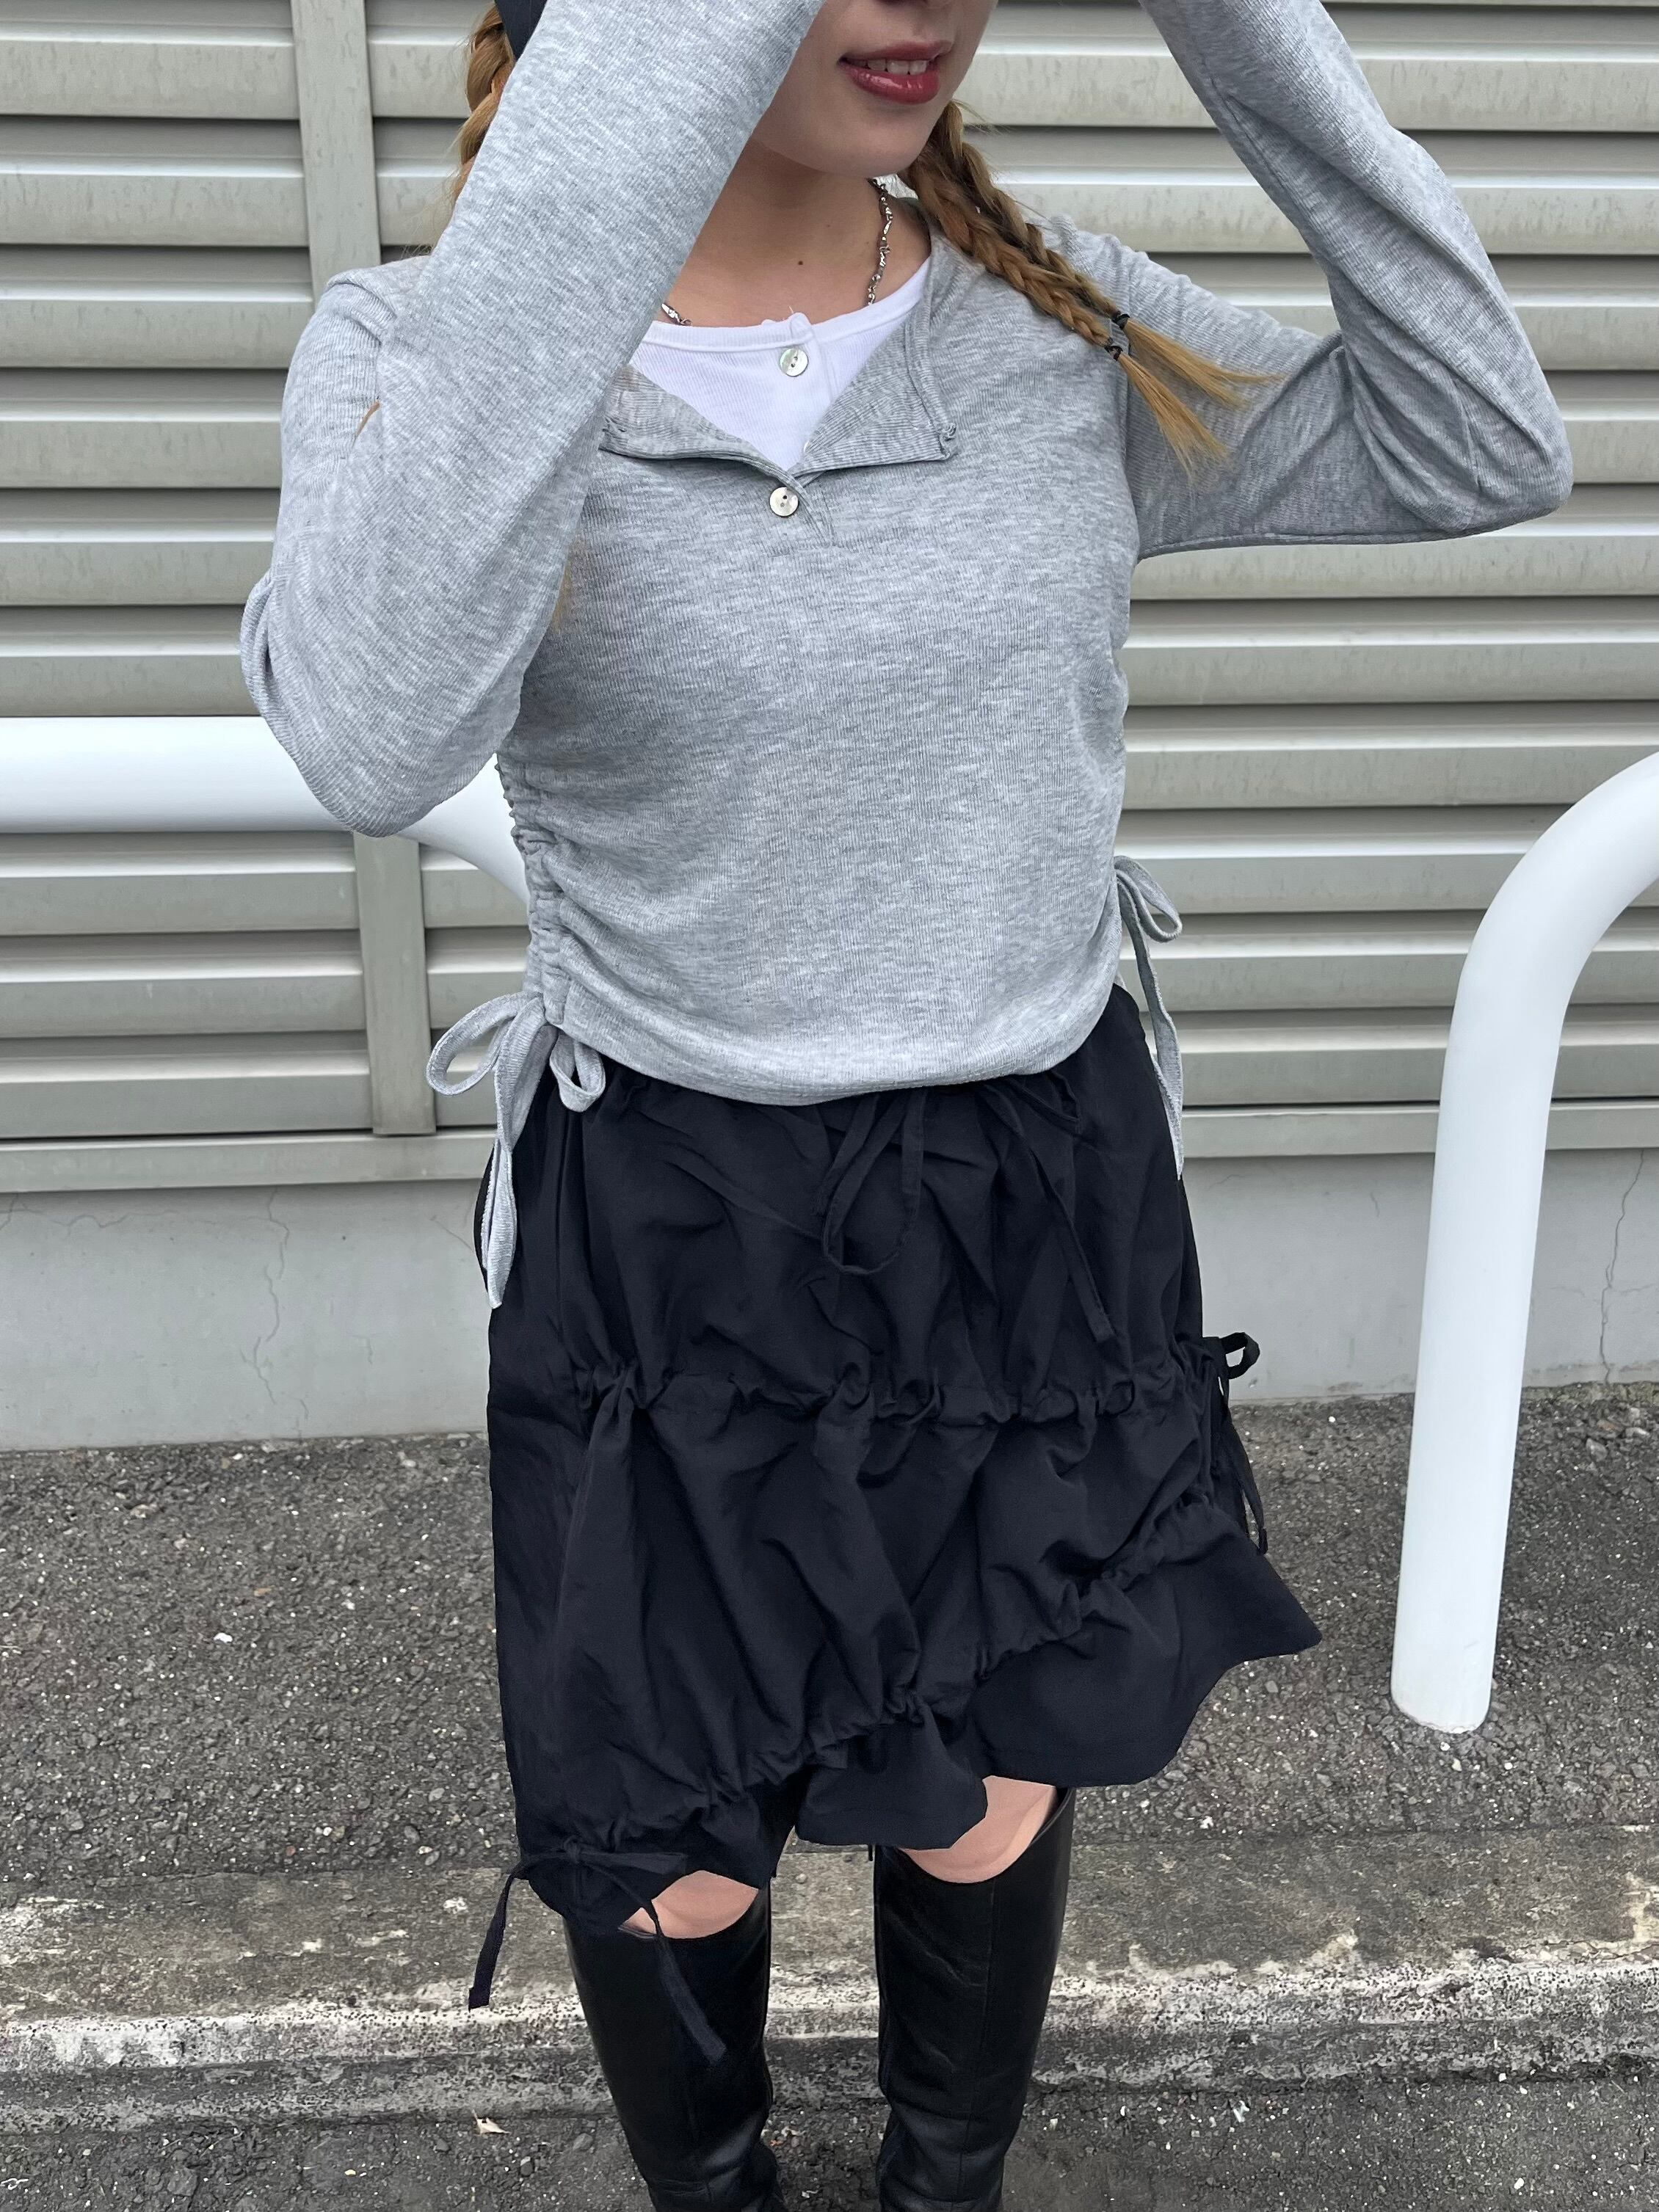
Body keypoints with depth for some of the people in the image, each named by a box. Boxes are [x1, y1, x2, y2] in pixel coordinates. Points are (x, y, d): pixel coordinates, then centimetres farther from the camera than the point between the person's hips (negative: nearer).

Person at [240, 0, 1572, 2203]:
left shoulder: (1064, 325, -3)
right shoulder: (411, 352, -14)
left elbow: (1485, 448, -4)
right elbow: (376, 731, -35)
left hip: (1042, 1210, 3)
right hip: (671, 1242, -2)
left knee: (986, 1813, 19)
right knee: (676, 1868, 15)